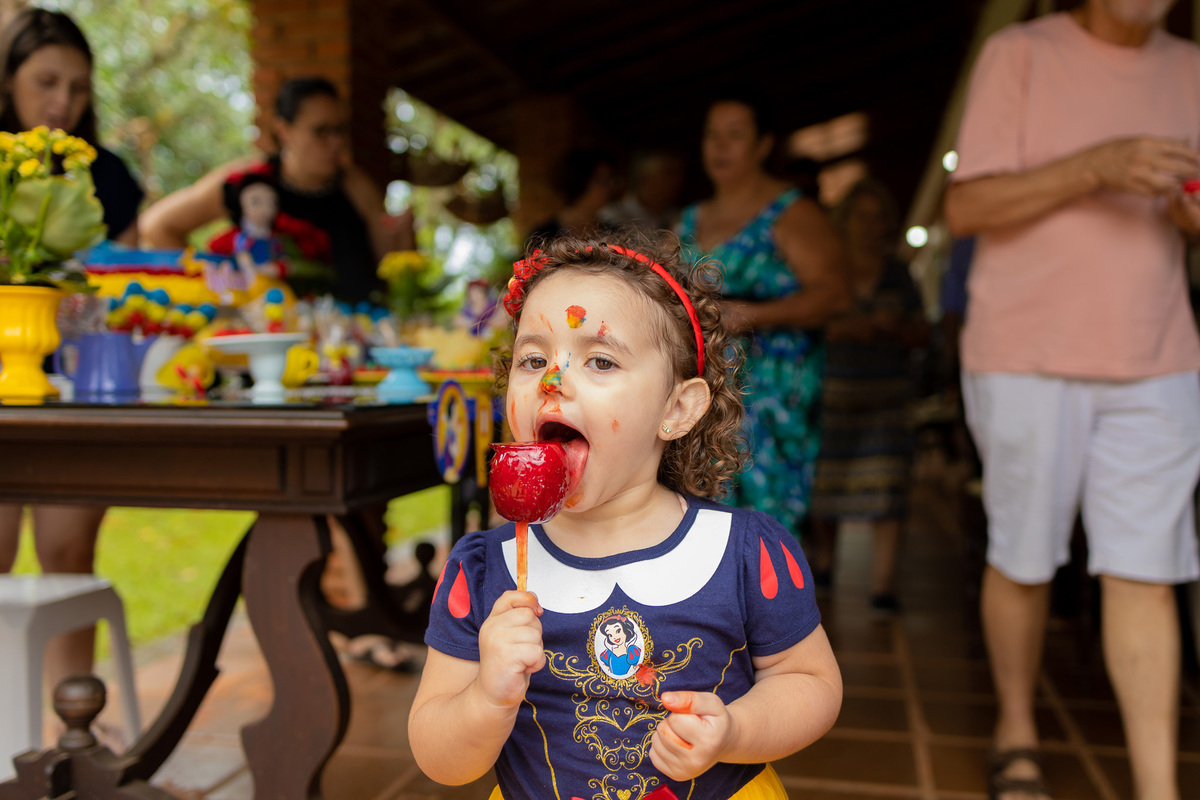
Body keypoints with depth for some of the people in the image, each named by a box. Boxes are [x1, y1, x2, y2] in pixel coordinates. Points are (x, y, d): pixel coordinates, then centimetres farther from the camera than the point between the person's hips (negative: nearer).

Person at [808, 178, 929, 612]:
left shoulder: (897, 273, 11)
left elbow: (922, 332, 12)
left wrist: (895, 326, -9)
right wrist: (841, 328, -20)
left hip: (887, 393, 2)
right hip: (833, 391, -1)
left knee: (887, 486, -9)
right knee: (825, 481, 3)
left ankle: (883, 583, -9)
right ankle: (823, 560, 27)